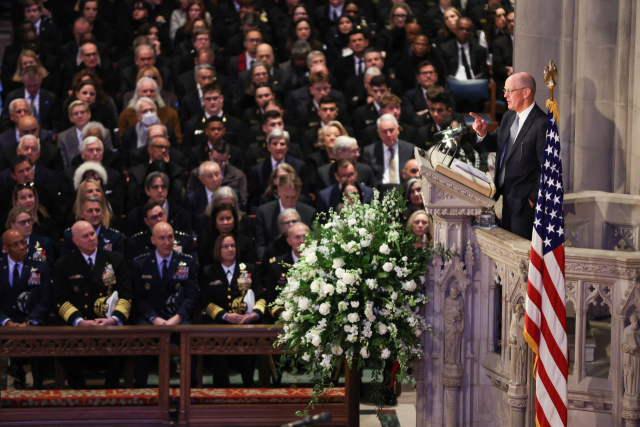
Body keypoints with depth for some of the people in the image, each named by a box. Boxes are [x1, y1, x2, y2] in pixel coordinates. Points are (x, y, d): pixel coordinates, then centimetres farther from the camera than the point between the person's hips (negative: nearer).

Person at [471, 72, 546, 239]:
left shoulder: (542, 124, -17)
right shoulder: (509, 117, 10)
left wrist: (533, 199, -14)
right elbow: (493, 145, 19)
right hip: (507, 196, 8)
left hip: (524, 202, -8)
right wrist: (482, 133, -3)